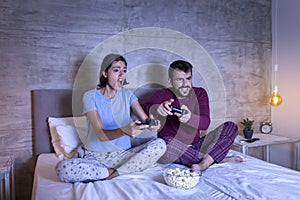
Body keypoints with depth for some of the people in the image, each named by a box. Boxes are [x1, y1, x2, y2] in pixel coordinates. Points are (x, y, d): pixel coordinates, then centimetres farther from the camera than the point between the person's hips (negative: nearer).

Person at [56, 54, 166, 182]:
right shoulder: (91, 96, -8)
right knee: (62, 168, -31)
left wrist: (152, 124, -31)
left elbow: (145, 119, -5)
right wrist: (124, 130, -39)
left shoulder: (127, 95, 4)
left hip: (123, 154, 3)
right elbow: (101, 134, -19)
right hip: (95, 156, -2)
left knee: (160, 144, -20)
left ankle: (114, 174, -18)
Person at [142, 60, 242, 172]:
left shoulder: (200, 93, 1)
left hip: (196, 145, 3)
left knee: (231, 127, -9)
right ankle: (219, 158, -22)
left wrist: (190, 118, -38)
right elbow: (145, 108, -26)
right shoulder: (164, 95, -5)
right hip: (174, 150, -2)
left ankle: (204, 163, -27)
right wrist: (157, 109, -50)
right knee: (163, 145, -37)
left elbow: (205, 122, -15)